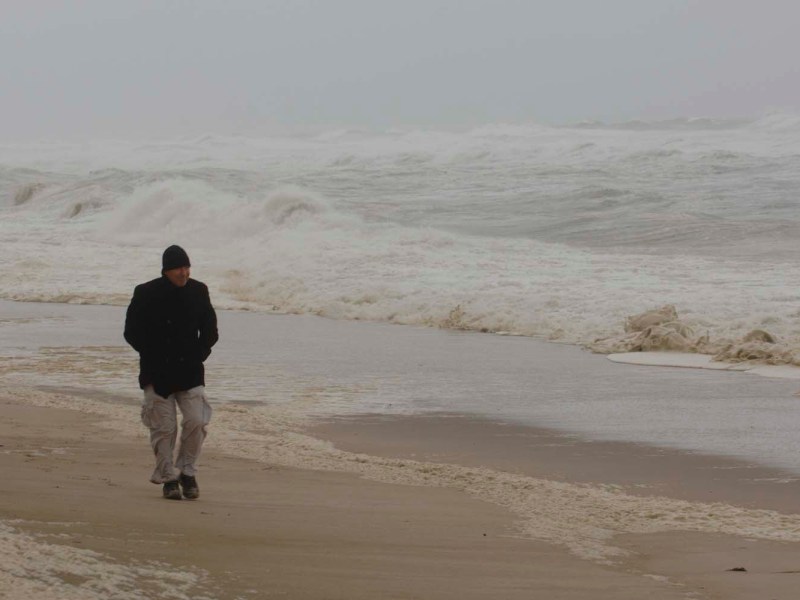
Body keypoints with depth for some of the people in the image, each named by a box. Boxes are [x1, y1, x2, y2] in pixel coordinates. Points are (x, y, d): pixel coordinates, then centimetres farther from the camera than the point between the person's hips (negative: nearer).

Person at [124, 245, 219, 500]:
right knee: (164, 427, -1)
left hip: (190, 372, 2)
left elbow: (210, 331, 12)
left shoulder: (198, 292, 2)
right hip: (157, 374, -2)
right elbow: (132, 333, -1)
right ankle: (168, 478, 12)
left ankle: (187, 472, 11)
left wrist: (198, 355, 0)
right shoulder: (146, 294, -7)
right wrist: (154, 357, -6)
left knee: (196, 421, -8)